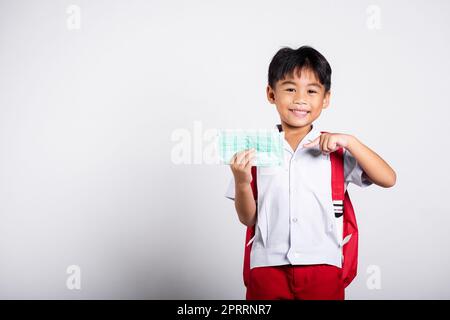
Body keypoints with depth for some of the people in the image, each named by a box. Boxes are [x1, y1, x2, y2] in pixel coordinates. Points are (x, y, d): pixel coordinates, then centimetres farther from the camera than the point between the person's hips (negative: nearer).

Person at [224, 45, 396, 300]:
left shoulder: (335, 149, 3)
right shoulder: (257, 148, 2)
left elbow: (388, 179, -6)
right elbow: (248, 219, 5)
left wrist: (349, 141, -14)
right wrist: (242, 183, -14)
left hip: (322, 267, 0)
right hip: (268, 267, 0)